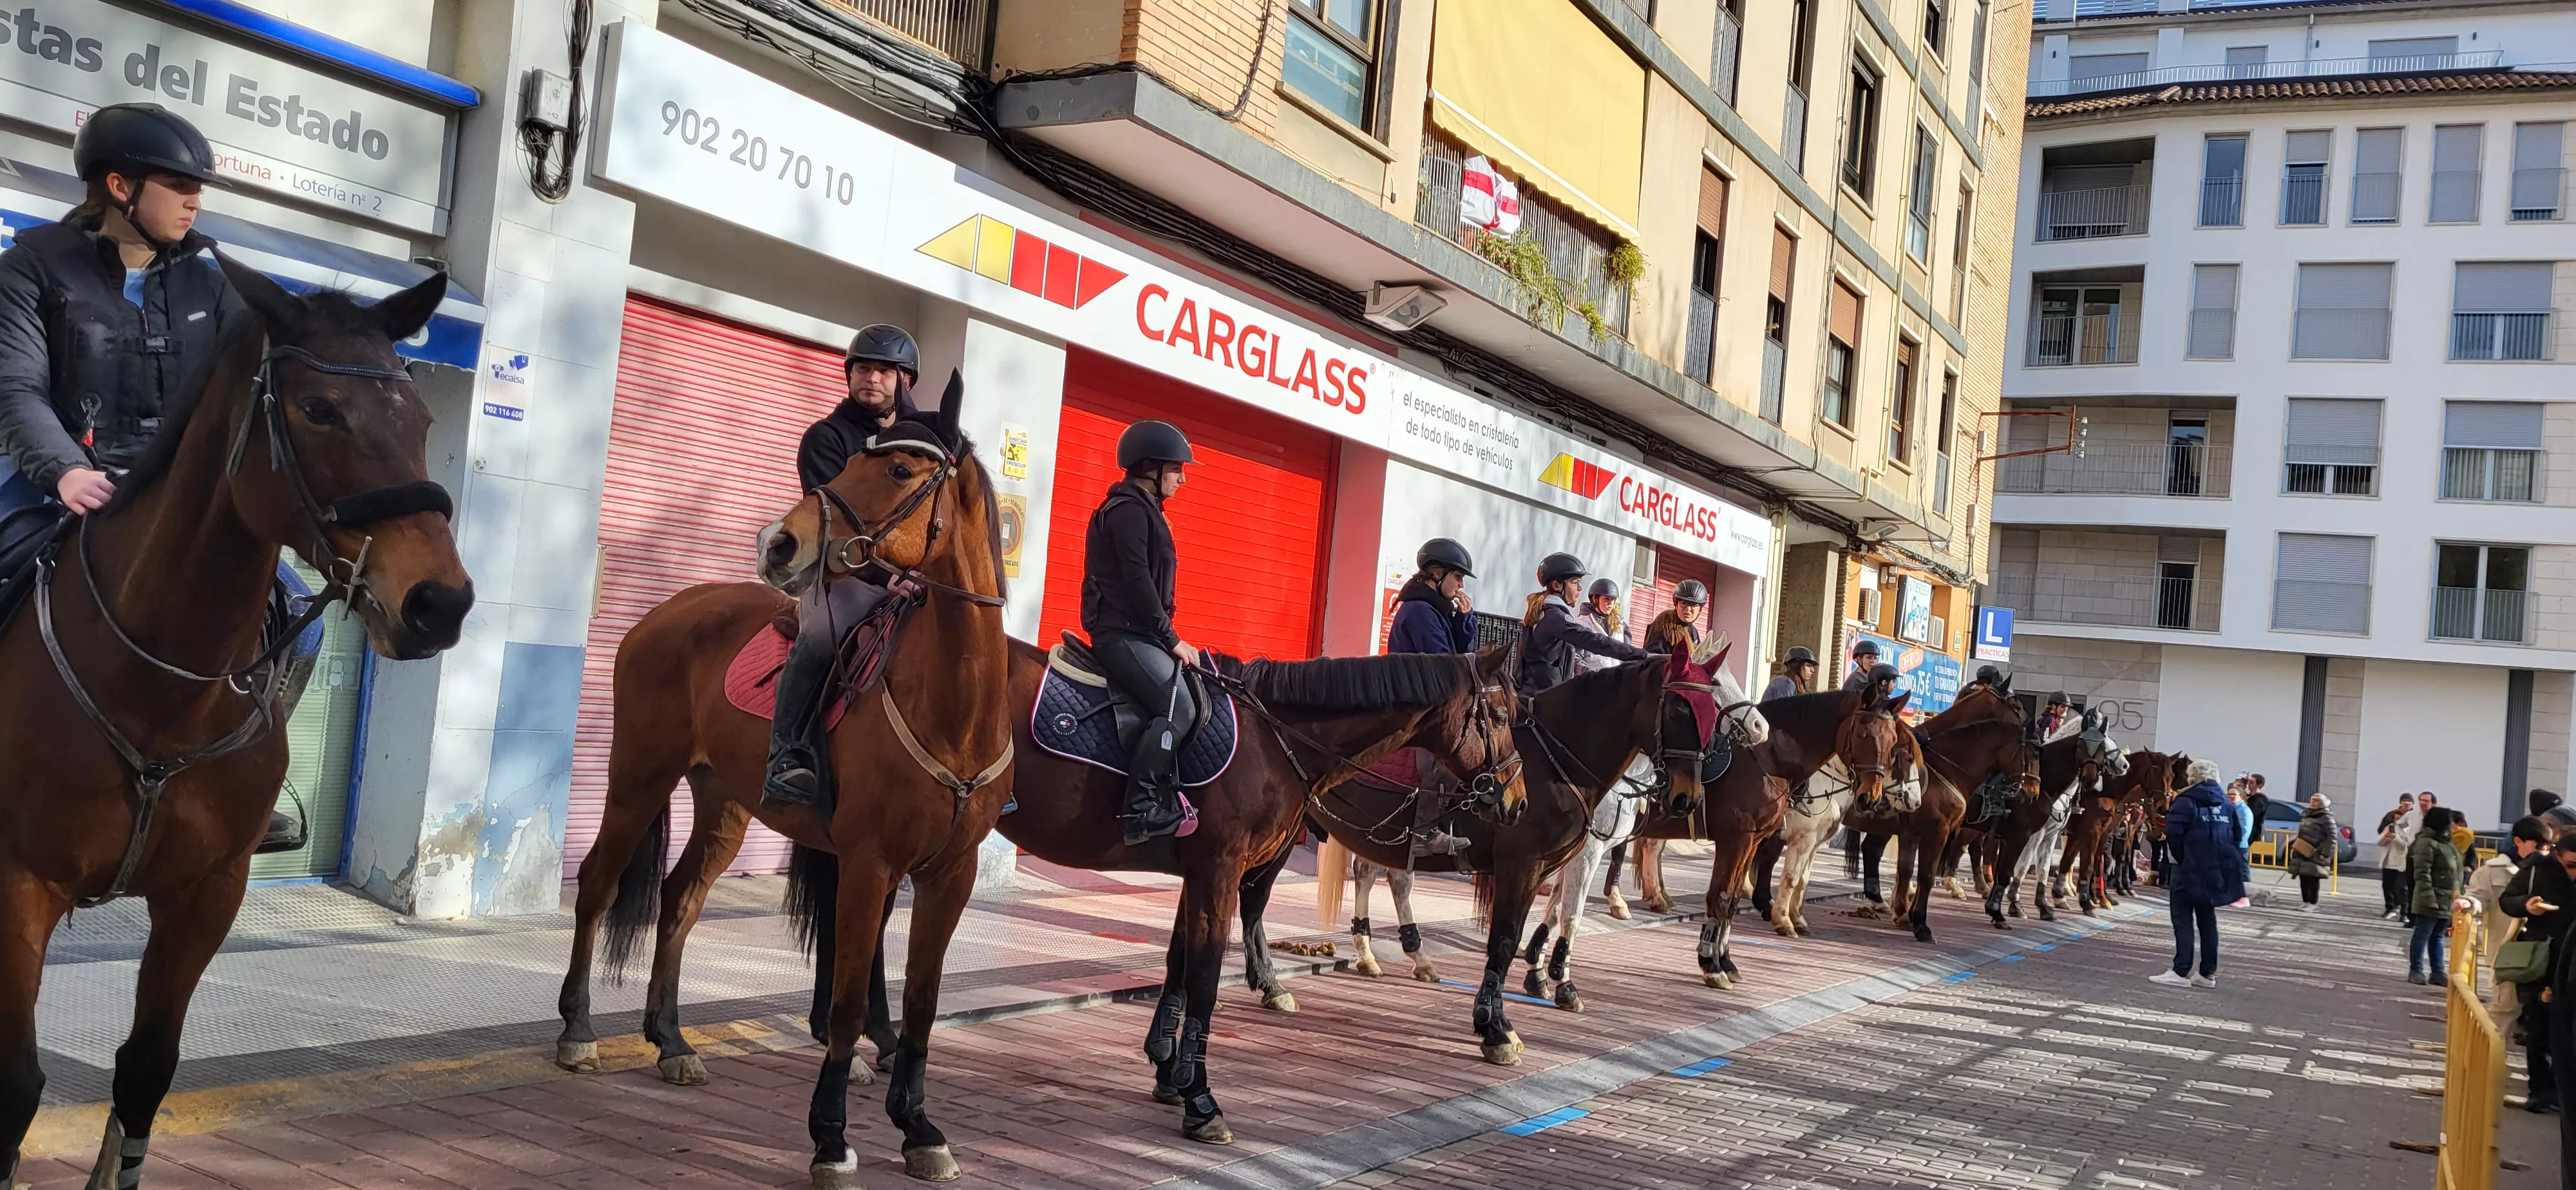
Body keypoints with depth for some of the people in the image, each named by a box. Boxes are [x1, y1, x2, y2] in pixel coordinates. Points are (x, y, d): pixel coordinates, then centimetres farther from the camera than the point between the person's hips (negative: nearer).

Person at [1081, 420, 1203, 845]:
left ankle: (1164, 795, 1)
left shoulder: (1140, 510, 22)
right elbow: (1137, 581, -17)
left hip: (1135, 633, 11)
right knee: (1180, 708, -22)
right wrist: (1172, 639, -13)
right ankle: (1142, 808, -22)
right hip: (1123, 634, -11)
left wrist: (1167, 638, 17)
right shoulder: (1129, 509, -9)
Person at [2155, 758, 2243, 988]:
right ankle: (2208, 973, 14)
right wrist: (2219, 857, 16)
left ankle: (2181, 972, -7)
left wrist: (2181, 859, -4)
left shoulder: (2185, 801, -9)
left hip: (2190, 870, -6)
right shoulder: (2226, 804, 10)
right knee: (2207, 919, 13)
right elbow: (2237, 835, 11)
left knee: (2183, 920, -2)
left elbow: (2173, 834, -16)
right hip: (2217, 872, 6)